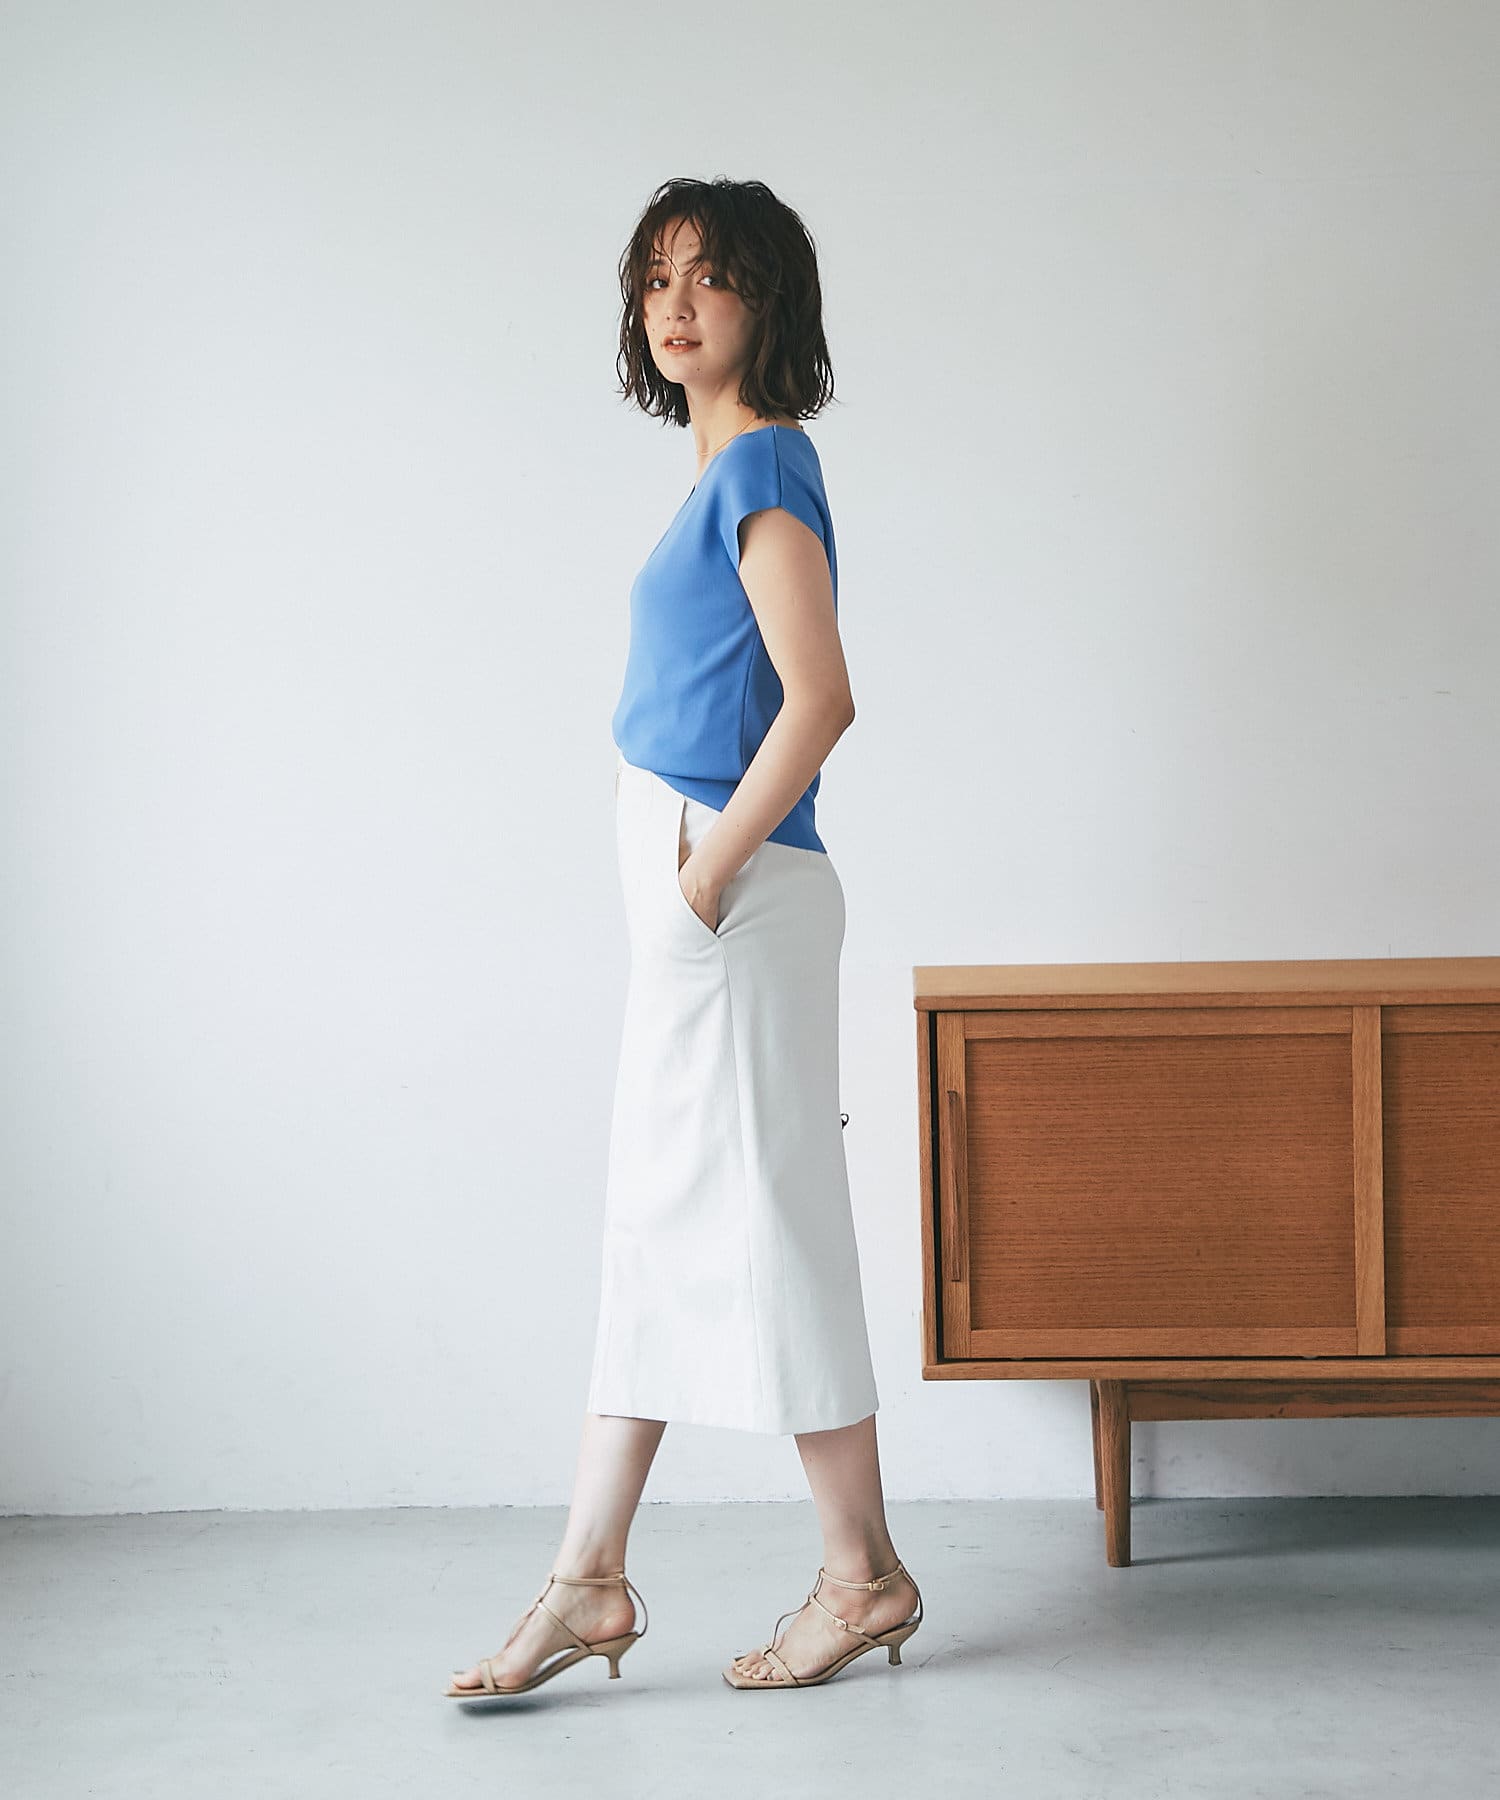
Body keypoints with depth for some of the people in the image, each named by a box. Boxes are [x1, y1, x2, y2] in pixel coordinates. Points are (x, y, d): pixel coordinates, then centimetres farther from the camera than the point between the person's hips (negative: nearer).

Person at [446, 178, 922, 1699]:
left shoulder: (760, 469, -13)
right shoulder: (733, 471, 16)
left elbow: (819, 698, -22)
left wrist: (714, 865, -17)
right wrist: (700, 866, 17)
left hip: (737, 896, -10)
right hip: (693, 894, 10)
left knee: (761, 1217, -2)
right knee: (656, 1221, 9)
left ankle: (863, 1574, 12)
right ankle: (588, 1580, 16)